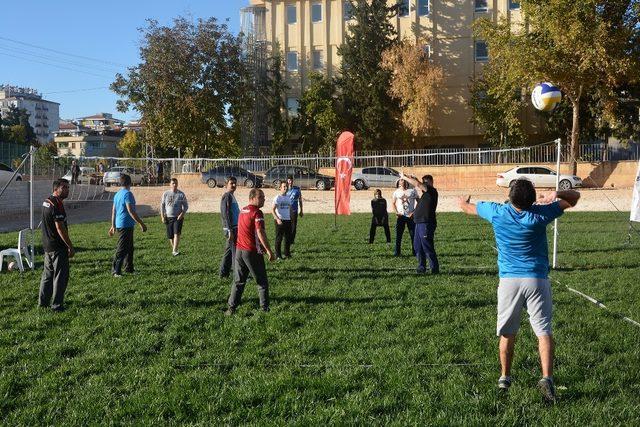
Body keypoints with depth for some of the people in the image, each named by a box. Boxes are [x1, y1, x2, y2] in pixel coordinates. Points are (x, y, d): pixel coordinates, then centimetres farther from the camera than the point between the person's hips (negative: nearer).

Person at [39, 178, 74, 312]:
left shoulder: (46, 201, 11)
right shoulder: (57, 204, -19)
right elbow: (60, 228, -23)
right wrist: (70, 247, -18)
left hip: (47, 245, 10)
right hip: (58, 247, -10)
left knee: (48, 273, 17)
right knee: (60, 276, -1)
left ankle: (43, 302, 24)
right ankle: (57, 305, 3)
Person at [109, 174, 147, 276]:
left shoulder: (117, 194, 14)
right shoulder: (128, 194, -14)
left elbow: (113, 211, 18)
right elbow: (130, 211, -20)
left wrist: (113, 226, 25)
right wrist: (141, 223, -18)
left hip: (119, 225, 9)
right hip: (126, 225, -9)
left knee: (129, 248, 18)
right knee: (122, 249, -6)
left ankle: (128, 268, 25)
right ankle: (116, 270, -5)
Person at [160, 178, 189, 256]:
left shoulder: (181, 194, 0)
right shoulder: (166, 194, 5)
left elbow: (186, 206, 4)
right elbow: (162, 205, 9)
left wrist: (182, 214, -11)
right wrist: (162, 216, 2)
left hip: (178, 217, -2)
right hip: (168, 217, 2)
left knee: (177, 233, -16)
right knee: (170, 236, 6)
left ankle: (175, 251, -20)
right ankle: (173, 249, 26)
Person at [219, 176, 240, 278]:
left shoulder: (231, 196, 17)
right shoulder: (227, 196, -13)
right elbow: (225, 214, -19)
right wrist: (230, 230, -22)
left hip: (235, 227, 10)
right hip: (231, 228, -10)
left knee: (229, 250, 15)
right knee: (236, 251, -7)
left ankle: (224, 272, 22)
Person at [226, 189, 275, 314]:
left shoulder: (242, 211, 12)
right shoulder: (257, 213, -14)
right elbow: (260, 233, -23)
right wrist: (269, 251, -21)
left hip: (239, 250, 7)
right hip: (252, 252, -7)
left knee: (238, 281, 13)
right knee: (262, 281, 7)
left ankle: (232, 308, 11)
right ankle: (265, 308, 10)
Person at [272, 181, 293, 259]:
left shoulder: (288, 198, 12)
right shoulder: (277, 198, -7)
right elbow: (273, 210, -12)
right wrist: (277, 219, -23)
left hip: (288, 220, 6)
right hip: (280, 221, -6)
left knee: (288, 238, 9)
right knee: (279, 238, 0)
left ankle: (287, 254, 20)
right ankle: (278, 255, 6)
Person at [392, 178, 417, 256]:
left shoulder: (412, 191, 3)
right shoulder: (396, 192, 8)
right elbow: (393, 203, 12)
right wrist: (396, 212, -2)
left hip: (410, 216, -1)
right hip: (400, 216, 1)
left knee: (413, 234, 0)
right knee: (398, 234, -1)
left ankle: (414, 251, 9)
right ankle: (397, 252, 5)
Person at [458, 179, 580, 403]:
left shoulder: (497, 212, -4)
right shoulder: (540, 214, -6)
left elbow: (466, 206, 16)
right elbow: (574, 197, 8)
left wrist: (464, 200, 36)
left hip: (508, 280, 2)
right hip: (537, 279, -1)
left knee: (507, 333, 13)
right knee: (544, 331, -1)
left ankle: (505, 377, 24)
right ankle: (547, 378, -14)